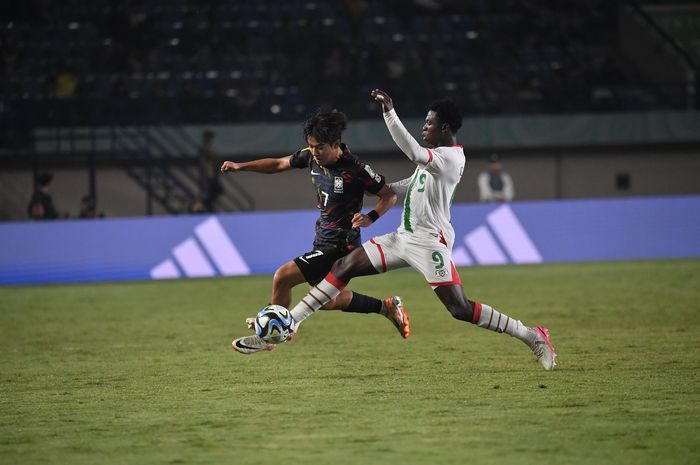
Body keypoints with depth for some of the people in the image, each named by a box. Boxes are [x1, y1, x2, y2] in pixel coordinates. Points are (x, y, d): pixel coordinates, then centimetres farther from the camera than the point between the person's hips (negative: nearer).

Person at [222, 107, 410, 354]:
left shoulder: (355, 170, -24)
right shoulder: (311, 157, -4)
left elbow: (390, 195, -13)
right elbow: (278, 164, 11)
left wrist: (370, 217, -29)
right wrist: (241, 166, 3)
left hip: (340, 246, -9)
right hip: (324, 242, 9)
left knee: (282, 277, -15)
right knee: (328, 301, 21)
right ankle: (387, 307, 33)